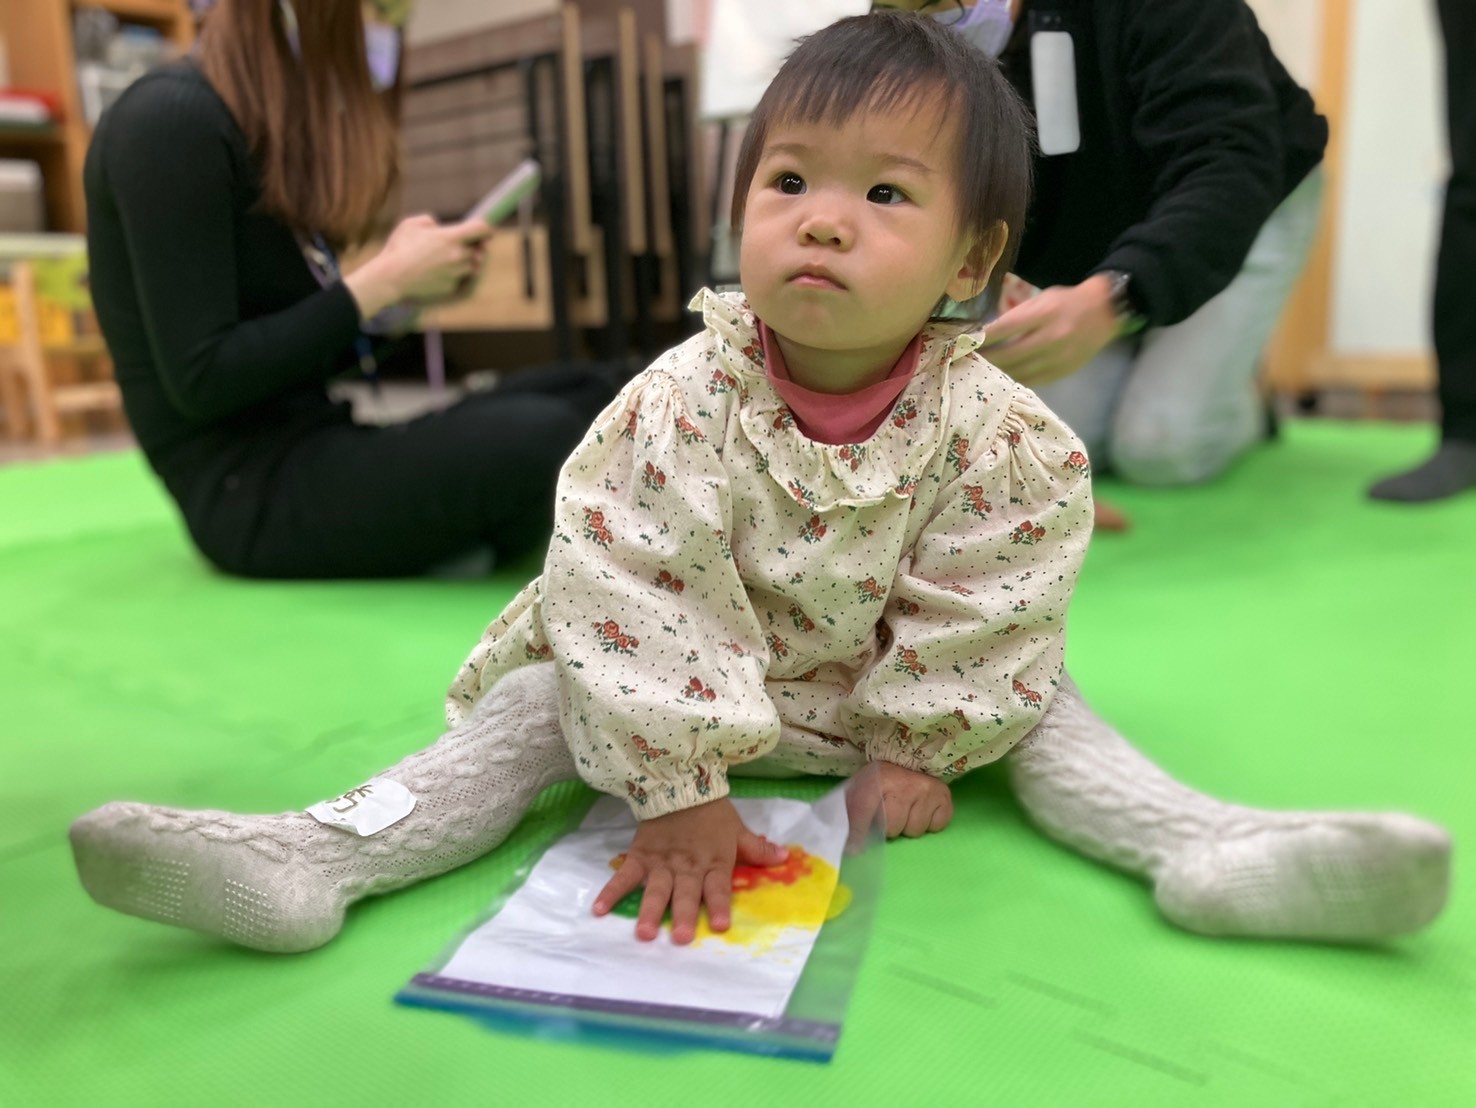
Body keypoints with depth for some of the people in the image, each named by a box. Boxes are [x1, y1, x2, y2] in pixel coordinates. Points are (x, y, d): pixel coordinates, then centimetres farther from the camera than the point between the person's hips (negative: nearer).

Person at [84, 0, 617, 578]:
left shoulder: (270, 121, 14)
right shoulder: (168, 119, -13)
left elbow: (298, 346, 15)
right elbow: (202, 382, -19)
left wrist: (408, 290, 1)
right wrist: (384, 281, -15)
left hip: (313, 442, 8)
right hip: (248, 488, -8)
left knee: (582, 393, -1)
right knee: (538, 438, -27)